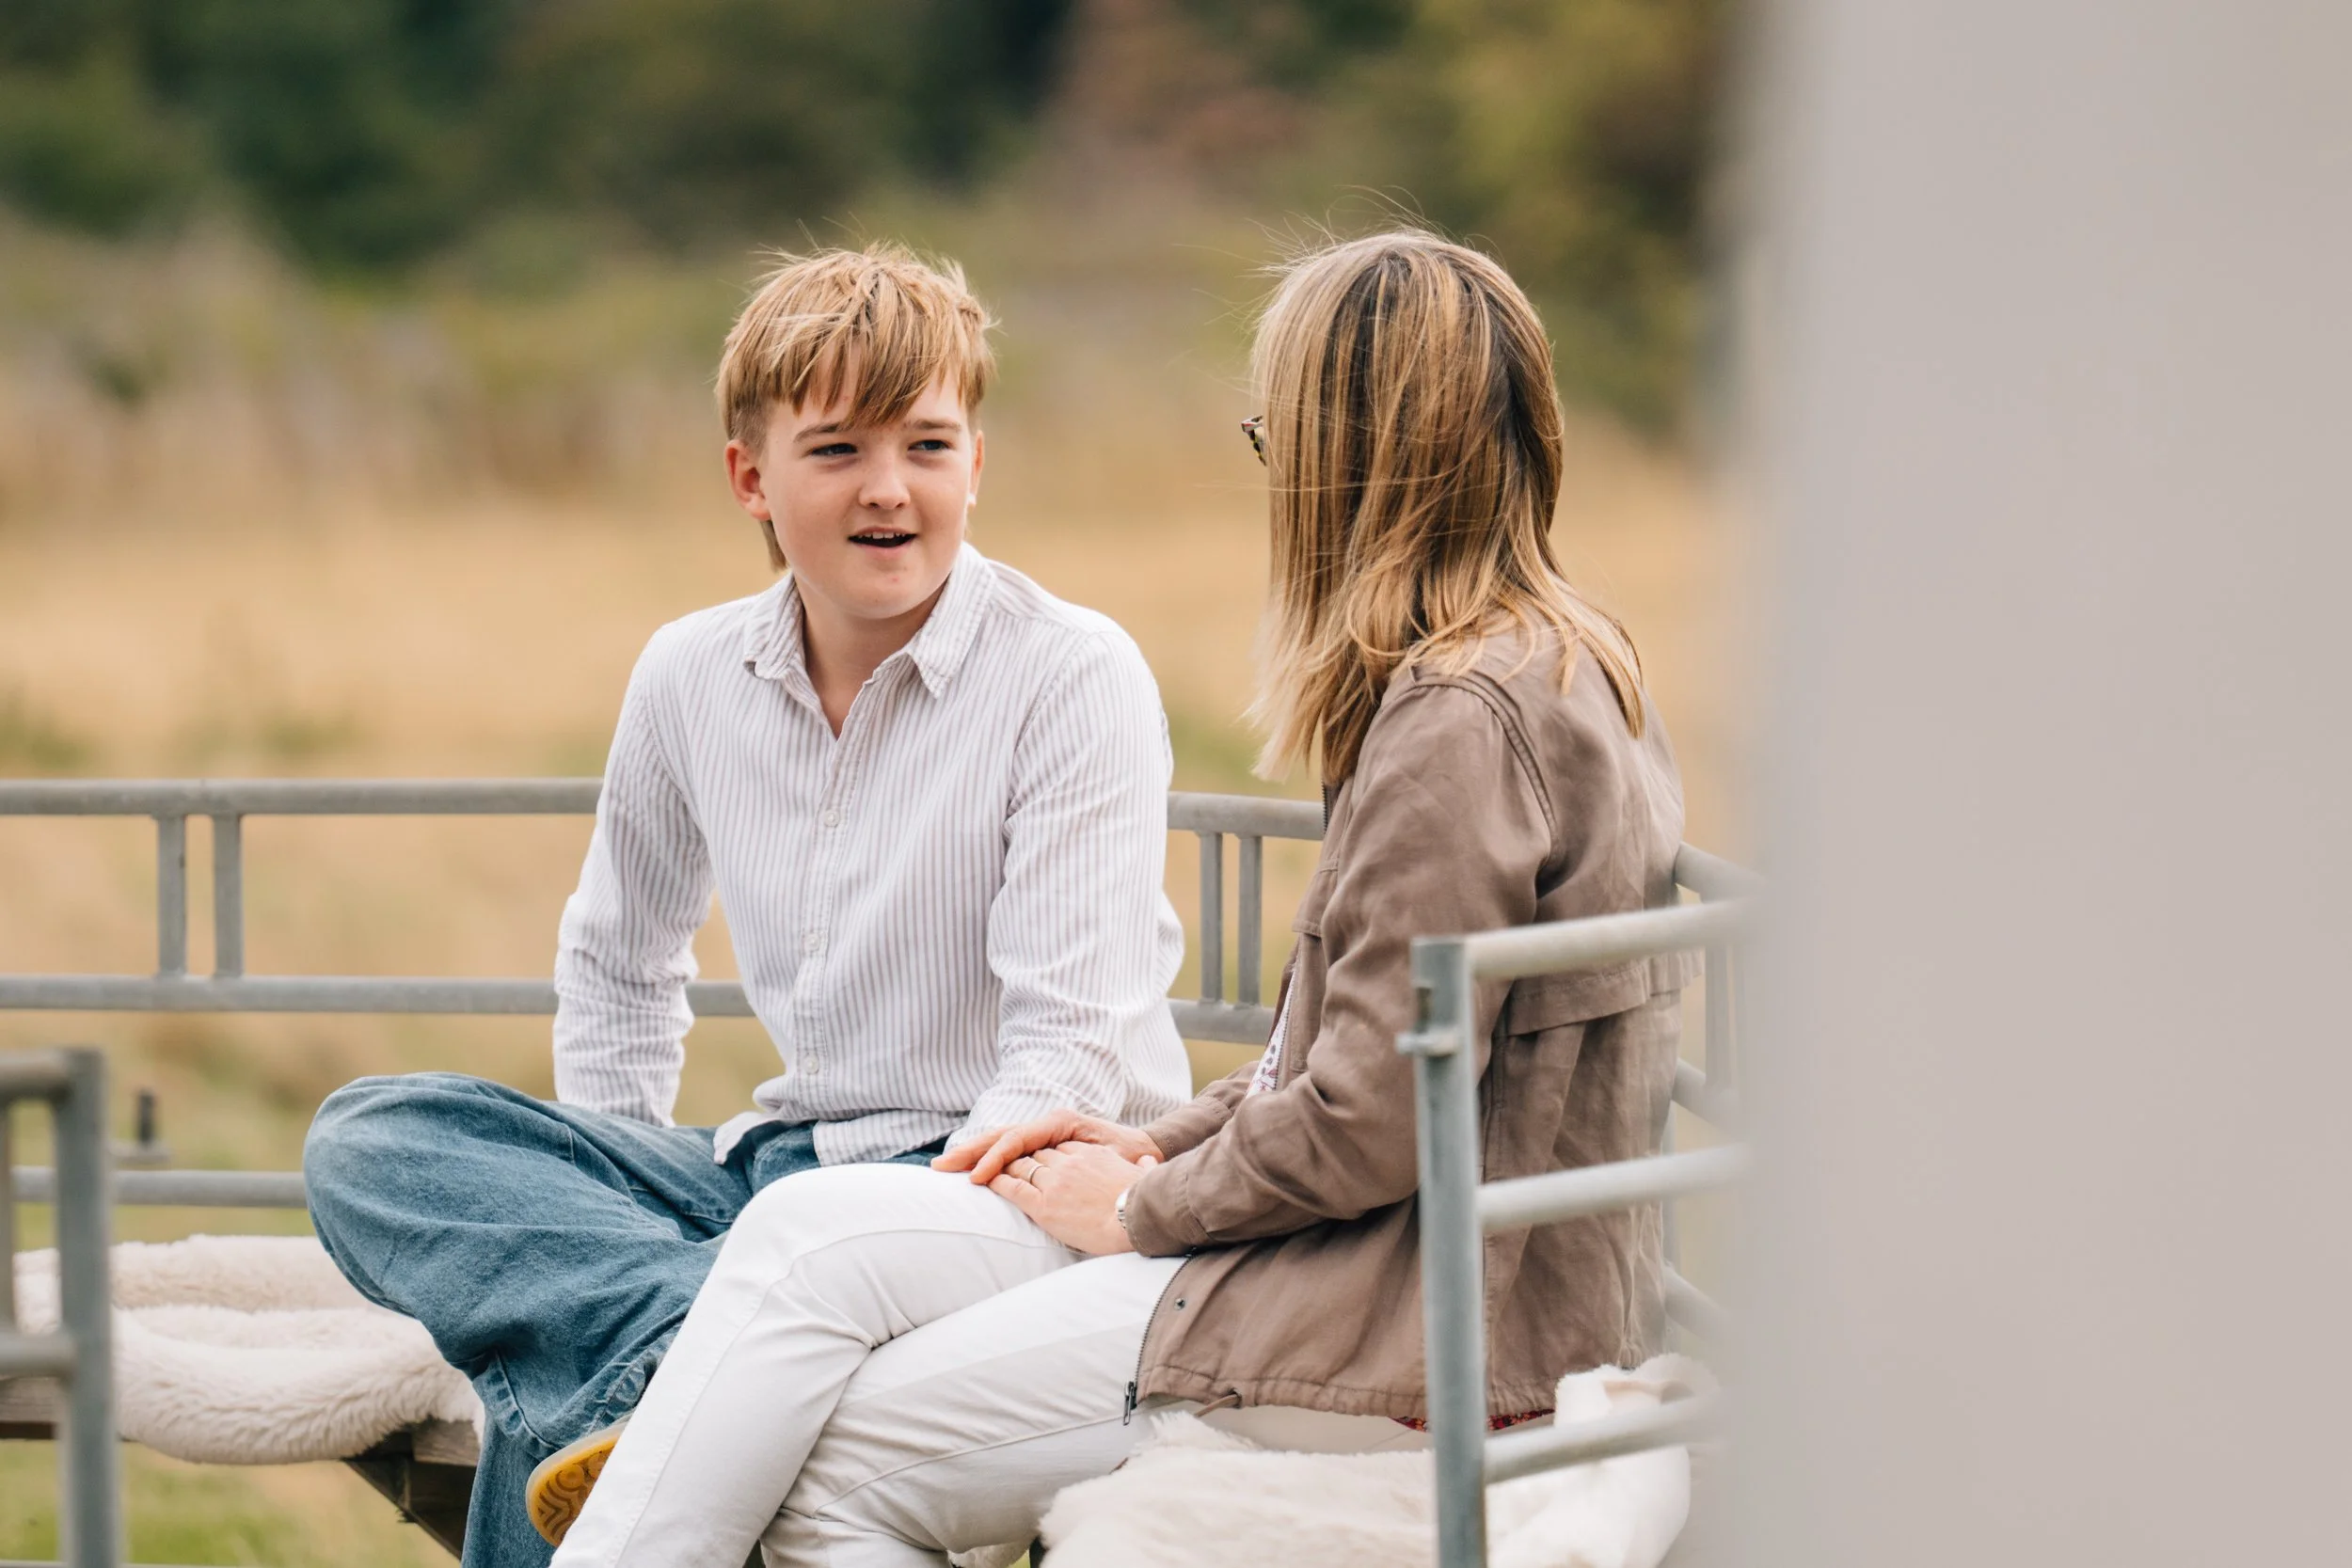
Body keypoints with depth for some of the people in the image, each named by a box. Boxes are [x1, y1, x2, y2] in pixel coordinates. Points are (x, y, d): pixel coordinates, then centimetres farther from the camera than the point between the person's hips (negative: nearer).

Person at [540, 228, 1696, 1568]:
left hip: (1416, 1331, -10)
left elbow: (1373, 1121, -22)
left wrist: (1145, 1206, -6)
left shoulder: (1464, 721, -19)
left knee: (835, 1456, -7)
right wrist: (1167, 1141, 10)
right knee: (812, 1239, 1)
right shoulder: (1570, 670, 14)